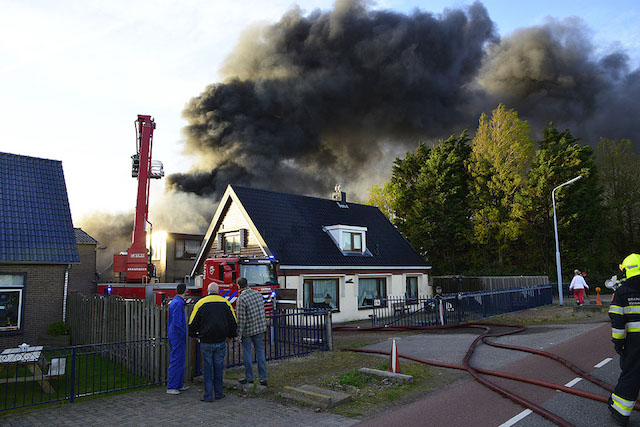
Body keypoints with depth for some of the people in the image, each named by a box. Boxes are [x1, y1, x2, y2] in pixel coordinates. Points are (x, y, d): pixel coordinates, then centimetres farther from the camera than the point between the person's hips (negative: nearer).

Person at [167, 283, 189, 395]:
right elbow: (177, 322, -23)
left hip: (173, 335, 10)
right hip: (178, 337, -10)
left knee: (180, 361, 16)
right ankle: (171, 387, 3)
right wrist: (183, 335, -14)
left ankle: (179, 385, 24)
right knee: (176, 361, -3)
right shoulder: (178, 303, -18)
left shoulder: (173, 302, 13)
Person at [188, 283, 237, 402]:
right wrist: (230, 336, 21)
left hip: (206, 342, -2)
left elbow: (192, 323, 0)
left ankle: (208, 395, 9)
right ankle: (218, 393, 20)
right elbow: (233, 322, 7)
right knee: (218, 367, 12)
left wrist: (195, 335, 18)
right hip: (221, 342, 2)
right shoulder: (226, 303, 2)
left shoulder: (200, 303, -4)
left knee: (207, 368, 6)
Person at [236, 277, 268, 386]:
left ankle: (249, 377, 19)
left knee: (247, 353, 9)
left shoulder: (241, 299, -20)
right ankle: (263, 377, 13)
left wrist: (239, 334, -10)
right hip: (260, 327, 6)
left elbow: (241, 319, -19)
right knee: (260, 351, 11)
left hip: (247, 330, -6)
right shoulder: (258, 294, 1)